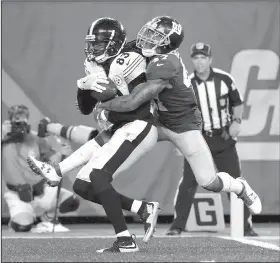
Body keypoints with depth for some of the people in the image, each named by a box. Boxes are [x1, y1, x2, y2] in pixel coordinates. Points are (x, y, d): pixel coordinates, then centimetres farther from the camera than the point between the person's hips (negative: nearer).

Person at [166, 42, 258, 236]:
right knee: (188, 182, -7)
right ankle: (178, 226, 1)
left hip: (224, 138, 1)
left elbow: (238, 103, 9)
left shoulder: (225, 79, -5)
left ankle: (246, 225, 9)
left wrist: (236, 121, -7)